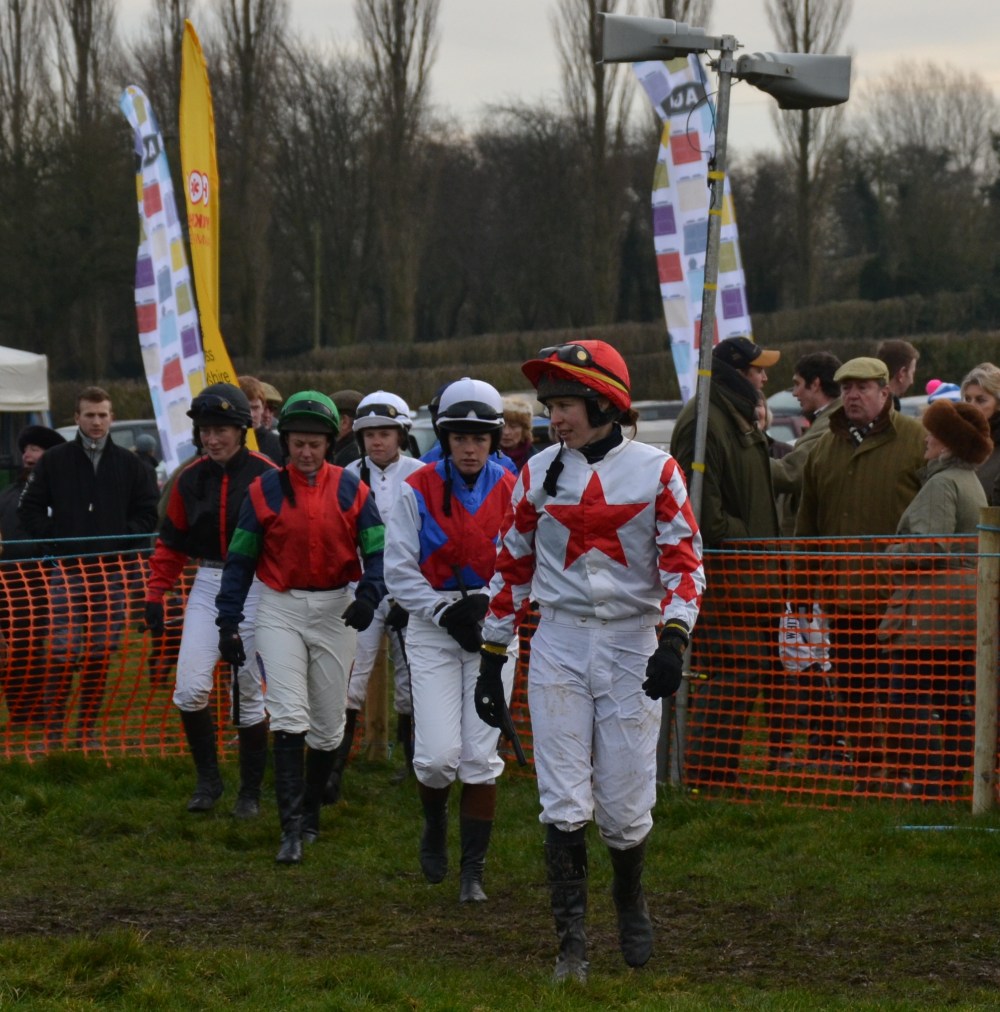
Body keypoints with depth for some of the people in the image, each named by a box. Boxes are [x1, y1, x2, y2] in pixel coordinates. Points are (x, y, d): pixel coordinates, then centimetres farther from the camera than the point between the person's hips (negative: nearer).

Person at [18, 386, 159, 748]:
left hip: (111, 571, 2)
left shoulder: (129, 463, 7)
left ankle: (88, 728, 14)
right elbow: (30, 508, 7)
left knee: (102, 654, 5)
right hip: (67, 570, -2)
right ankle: (54, 730, -3)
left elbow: (148, 512, 12)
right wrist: (54, 539, -5)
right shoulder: (54, 460, 3)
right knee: (64, 651, -9)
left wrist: (123, 539, -1)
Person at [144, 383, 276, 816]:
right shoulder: (191, 479, 6)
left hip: (254, 585, -4)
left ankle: (250, 792, 14)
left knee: (247, 693, 1)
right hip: (207, 586, 4)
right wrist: (155, 594, 7)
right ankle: (207, 779, 9)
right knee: (190, 688, -9)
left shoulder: (266, 476, -7)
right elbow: (172, 541, 14)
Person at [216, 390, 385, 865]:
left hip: (334, 611, 1)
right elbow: (240, 559, 4)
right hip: (280, 610, -1)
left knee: (328, 724, 8)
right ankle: (291, 829, -16)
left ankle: (311, 810, 28)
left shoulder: (351, 489, 0)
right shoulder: (264, 491, 0)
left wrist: (369, 595, -21)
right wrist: (228, 623, 0)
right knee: (288, 717, -13)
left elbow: (377, 550, -2)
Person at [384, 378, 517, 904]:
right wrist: (446, 611, -13)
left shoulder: (511, 492, 1)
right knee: (438, 754, -10)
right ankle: (435, 823, 22)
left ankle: (474, 870, 9)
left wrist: (483, 604, -12)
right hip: (432, 629, -1)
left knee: (481, 755, -1)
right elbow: (399, 571, -3)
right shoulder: (418, 491, -4)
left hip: (492, 628, 1)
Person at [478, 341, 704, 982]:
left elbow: (683, 561, -7)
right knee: (564, 803, -5)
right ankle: (573, 944, 0)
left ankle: (630, 898, 32)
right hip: (558, 645, 2)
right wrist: (492, 657, 10)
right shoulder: (539, 474, 5)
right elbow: (513, 567, 11)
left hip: (632, 645, -2)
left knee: (625, 804, 1)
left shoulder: (656, 471, -2)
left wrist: (673, 640, -21)